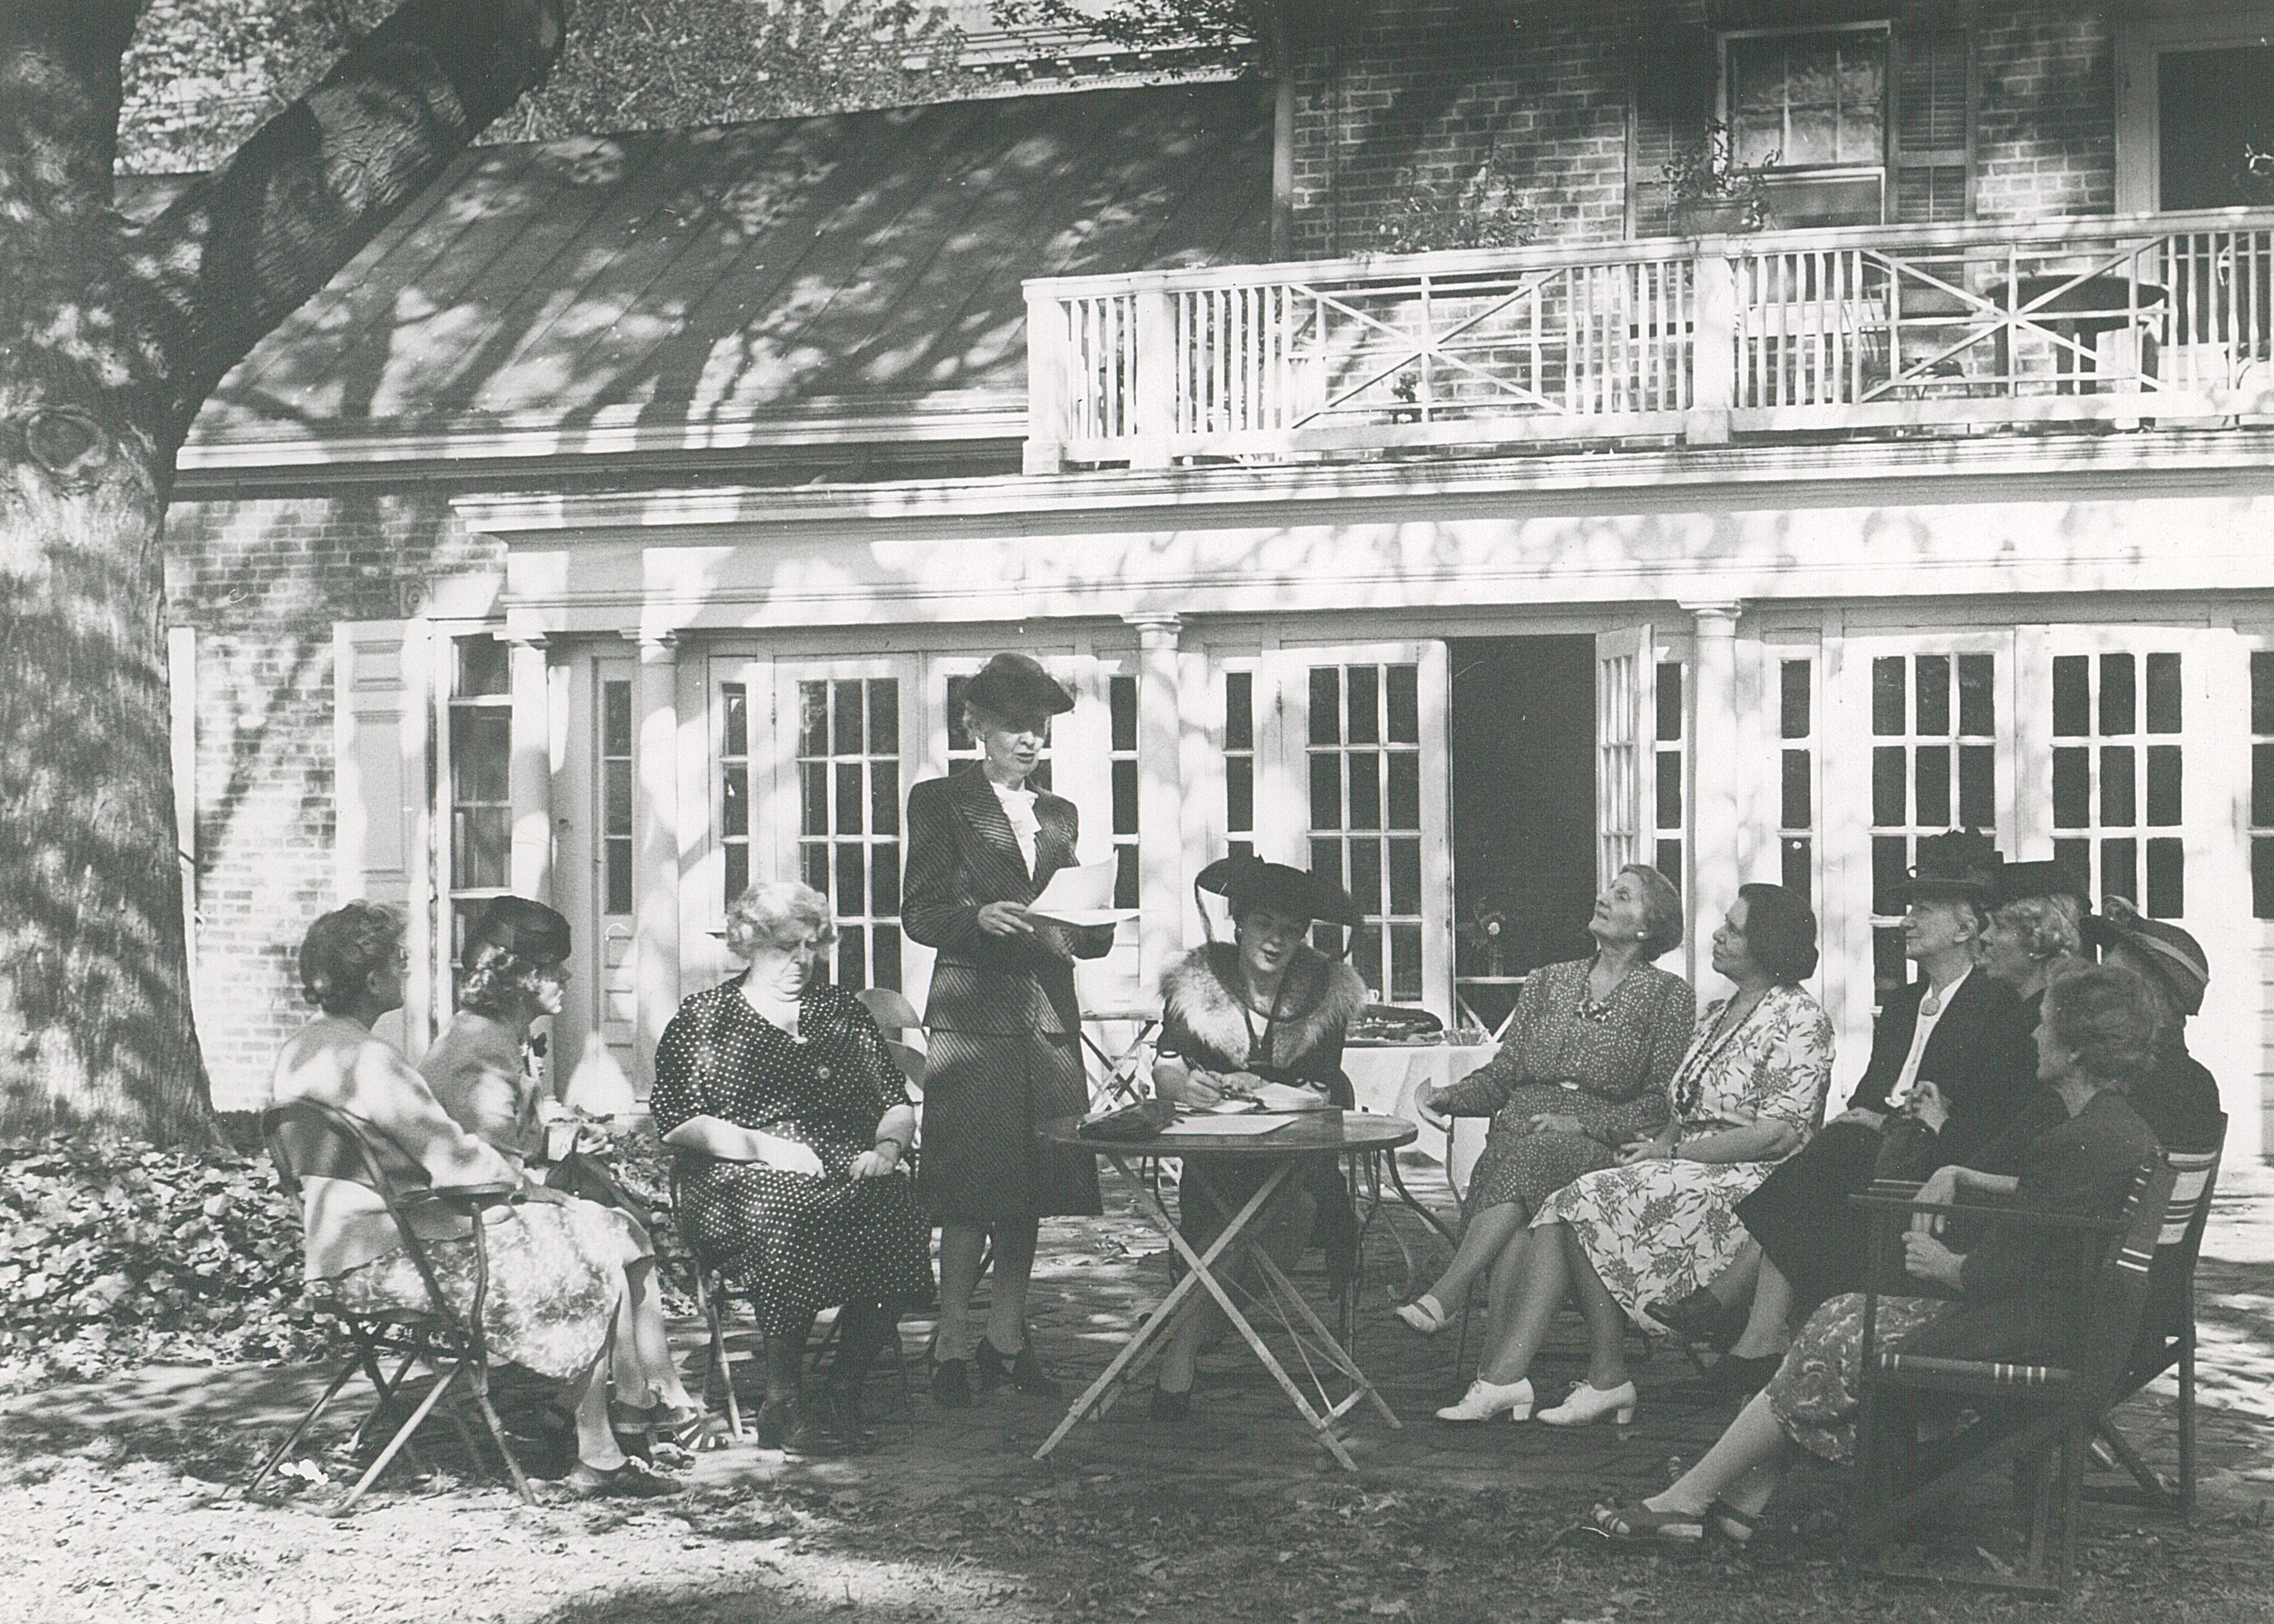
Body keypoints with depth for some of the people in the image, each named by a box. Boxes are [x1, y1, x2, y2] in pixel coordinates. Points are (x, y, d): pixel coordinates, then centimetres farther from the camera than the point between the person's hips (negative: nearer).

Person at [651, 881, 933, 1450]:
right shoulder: (702, 1020, 12)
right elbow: (677, 1123, 0)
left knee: (887, 1204, -32)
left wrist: (887, 1148, -3)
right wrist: (761, 1145, -14)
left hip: (848, 1170, 3)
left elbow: (897, 1103, 19)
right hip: (739, 1182, -3)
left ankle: (846, 1391, -20)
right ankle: (781, 1400, -28)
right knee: (790, 1208, -39)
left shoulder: (843, 1011, 23)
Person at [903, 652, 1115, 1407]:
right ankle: (953, 1349, -3)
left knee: (1031, 1186, 5)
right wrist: (980, 918, -20)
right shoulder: (940, 802, 5)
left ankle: (1007, 1338, 13)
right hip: (973, 1012, -5)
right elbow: (919, 913, -2)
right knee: (971, 1188, -8)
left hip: (1047, 1017, 5)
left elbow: (1090, 936, 18)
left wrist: (1090, 917, -5)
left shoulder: (1060, 815, 19)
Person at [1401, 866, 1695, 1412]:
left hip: (1600, 1149, -3)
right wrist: (1448, 1097, -1)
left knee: (1530, 1163, -39)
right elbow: (1501, 1075, 20)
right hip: (1515, 1141, 3)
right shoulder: (1547, 983, 24)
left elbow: (1662, 1105, 1)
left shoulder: (1668, 996, 10)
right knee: (1521, 1221, -33)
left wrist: (1580, 1124, -12)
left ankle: (1443, 1296, -50)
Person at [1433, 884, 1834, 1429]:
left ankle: (1608, 1377, -15)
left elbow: (1780, 1135, -16)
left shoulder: (1799, 1021, -8)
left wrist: (1671, 1150, -13)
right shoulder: (1718, 1012, 20)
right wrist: (1658, 1144, -1)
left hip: (1749, 1184, -8)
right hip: (1688, 1174, 8)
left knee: (1591, 1202, -25)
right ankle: (1507, 1374, -27)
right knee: (1560, 1209, -15)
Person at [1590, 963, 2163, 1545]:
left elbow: (1998, 1272, -22)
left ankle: (1688, 1498, 6)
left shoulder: (2077, 1142, -24)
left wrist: (1943, 1265, -2)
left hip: (2026, 1334, -10)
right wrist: (1963, 1179, 17)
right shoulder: (2118, 1122, 10)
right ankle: (1743, 1498, 8)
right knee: (1842, 1318, 9)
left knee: (1835, 1345, -3)